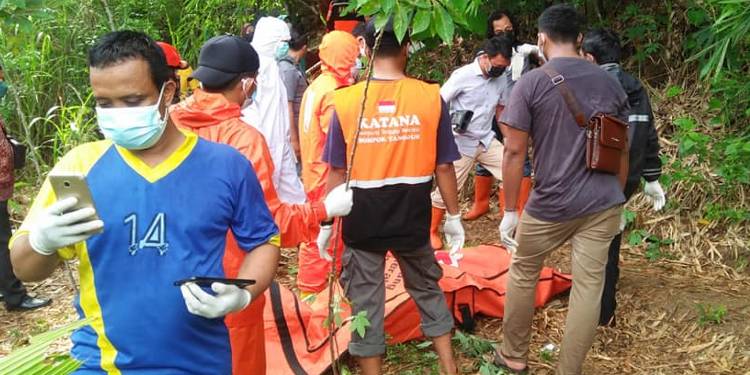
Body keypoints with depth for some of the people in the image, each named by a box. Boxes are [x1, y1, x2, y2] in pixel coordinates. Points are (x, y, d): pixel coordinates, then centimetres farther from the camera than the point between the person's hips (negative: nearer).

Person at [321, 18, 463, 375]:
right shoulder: (431, 97, -9)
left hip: (362, 220, -1)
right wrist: (453, 216, 9)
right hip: (412, 217, 2)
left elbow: (337, 172, -6)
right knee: (427, 289, 22)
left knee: (365, 299, 12)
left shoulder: (345, 101, -10)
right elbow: (444, 166, -4)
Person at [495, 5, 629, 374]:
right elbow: (621, 150, 10)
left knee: (522, 275, 17)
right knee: (589, 286, 8)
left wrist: (509, 211, -4)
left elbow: (515, 151, -10)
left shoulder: (531, 82, -8)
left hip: (550, 205, -3)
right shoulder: (609, 83, 5)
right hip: (603, 204, 3)